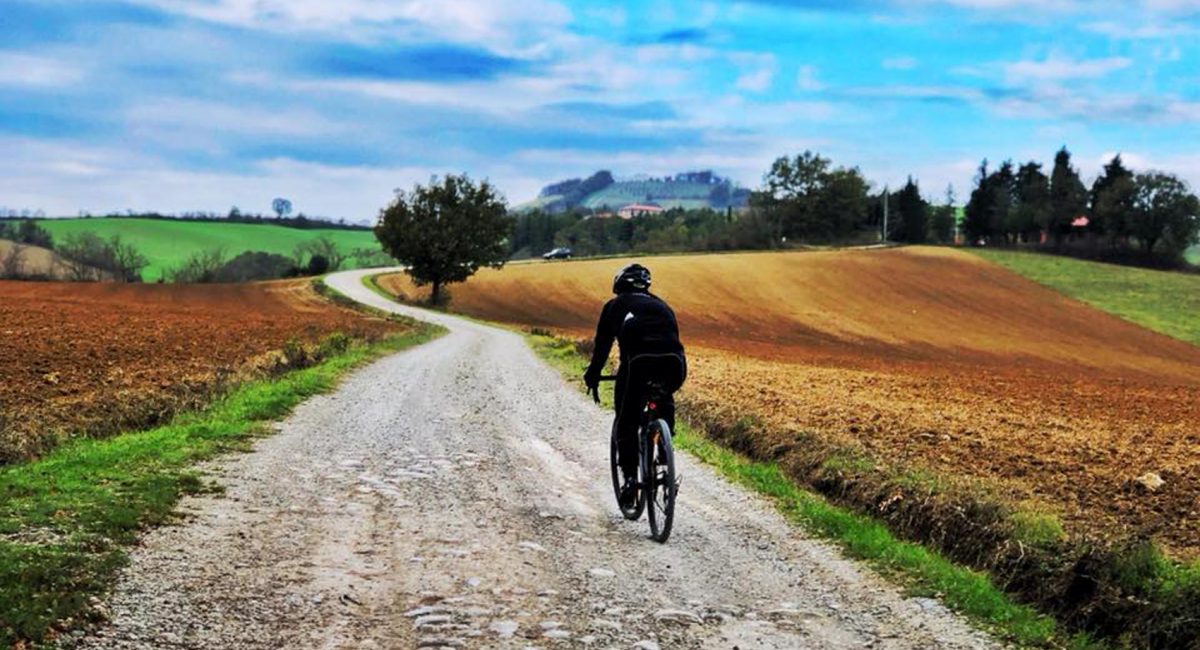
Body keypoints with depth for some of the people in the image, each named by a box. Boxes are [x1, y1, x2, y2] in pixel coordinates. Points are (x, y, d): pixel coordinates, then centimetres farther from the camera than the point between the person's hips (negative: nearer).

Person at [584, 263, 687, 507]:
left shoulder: (615, 306, 25)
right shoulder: (661, 305, 34)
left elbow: (602, 345, 26)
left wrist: (592, 376, 39)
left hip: (638, 361, -3)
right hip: (674, 362, 3)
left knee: (626, 422, 11)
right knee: (665, 405, 32)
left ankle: (630, 477, 0)